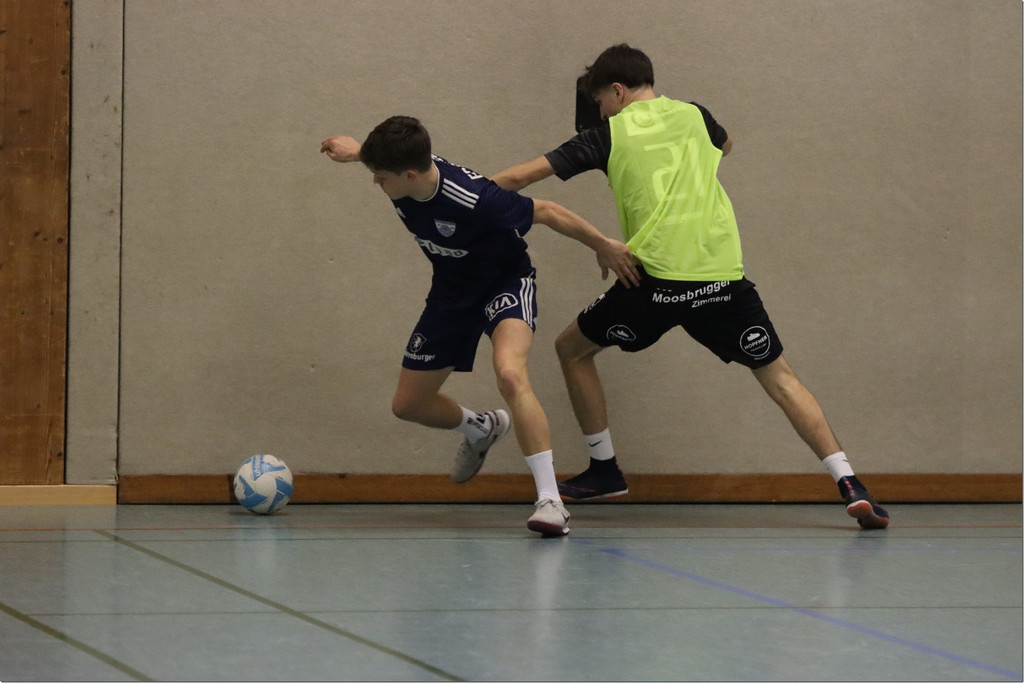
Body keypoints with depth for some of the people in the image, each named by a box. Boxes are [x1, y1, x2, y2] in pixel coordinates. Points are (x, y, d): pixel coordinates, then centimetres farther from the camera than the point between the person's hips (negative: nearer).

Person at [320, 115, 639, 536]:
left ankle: (550, 500, -34)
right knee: (407, 405, 12)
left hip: (507, 283, -7)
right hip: (453, 292, 7)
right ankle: (481, 430, 45)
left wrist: (605, 246, -14)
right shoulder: (400, 168, -19)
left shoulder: (473, 199, -37)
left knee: (510, 373, -36)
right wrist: (359, 150, 2)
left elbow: (547, 213, -24)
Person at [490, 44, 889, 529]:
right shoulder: (692, 115, 17)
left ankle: (604, 469, 21)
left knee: (573, 348, 19)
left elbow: (519, 177, 8)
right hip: (722, 273, 3)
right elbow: (725, 144, 44)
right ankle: (848, 484, -6)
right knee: (777, 375, 9)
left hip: (656, 276, -3)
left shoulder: (610, 134, 8)